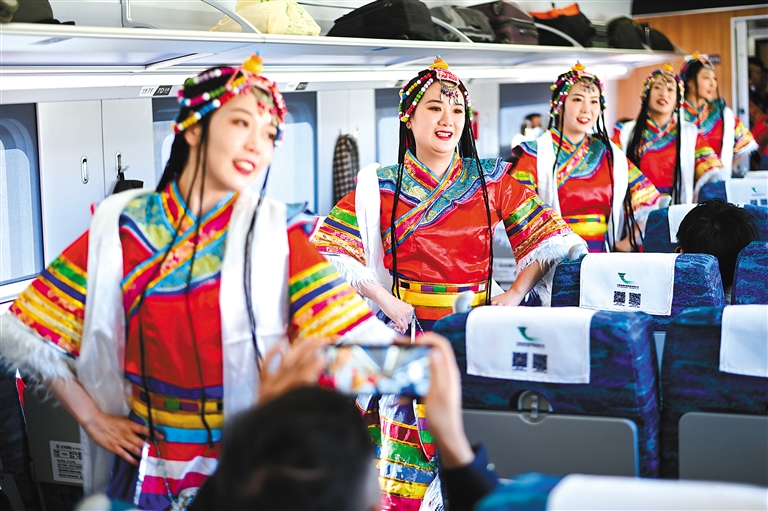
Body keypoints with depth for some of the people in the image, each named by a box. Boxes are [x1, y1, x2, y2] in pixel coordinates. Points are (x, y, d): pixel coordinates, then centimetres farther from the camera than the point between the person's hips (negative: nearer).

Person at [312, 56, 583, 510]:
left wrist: (515, 294, -8)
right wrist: (383, 299, -12)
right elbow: (327, 249, -5)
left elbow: (552, 237, 4)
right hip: (411, 333, -1)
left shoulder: (493, 180, 6)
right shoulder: (380, 187, 2)